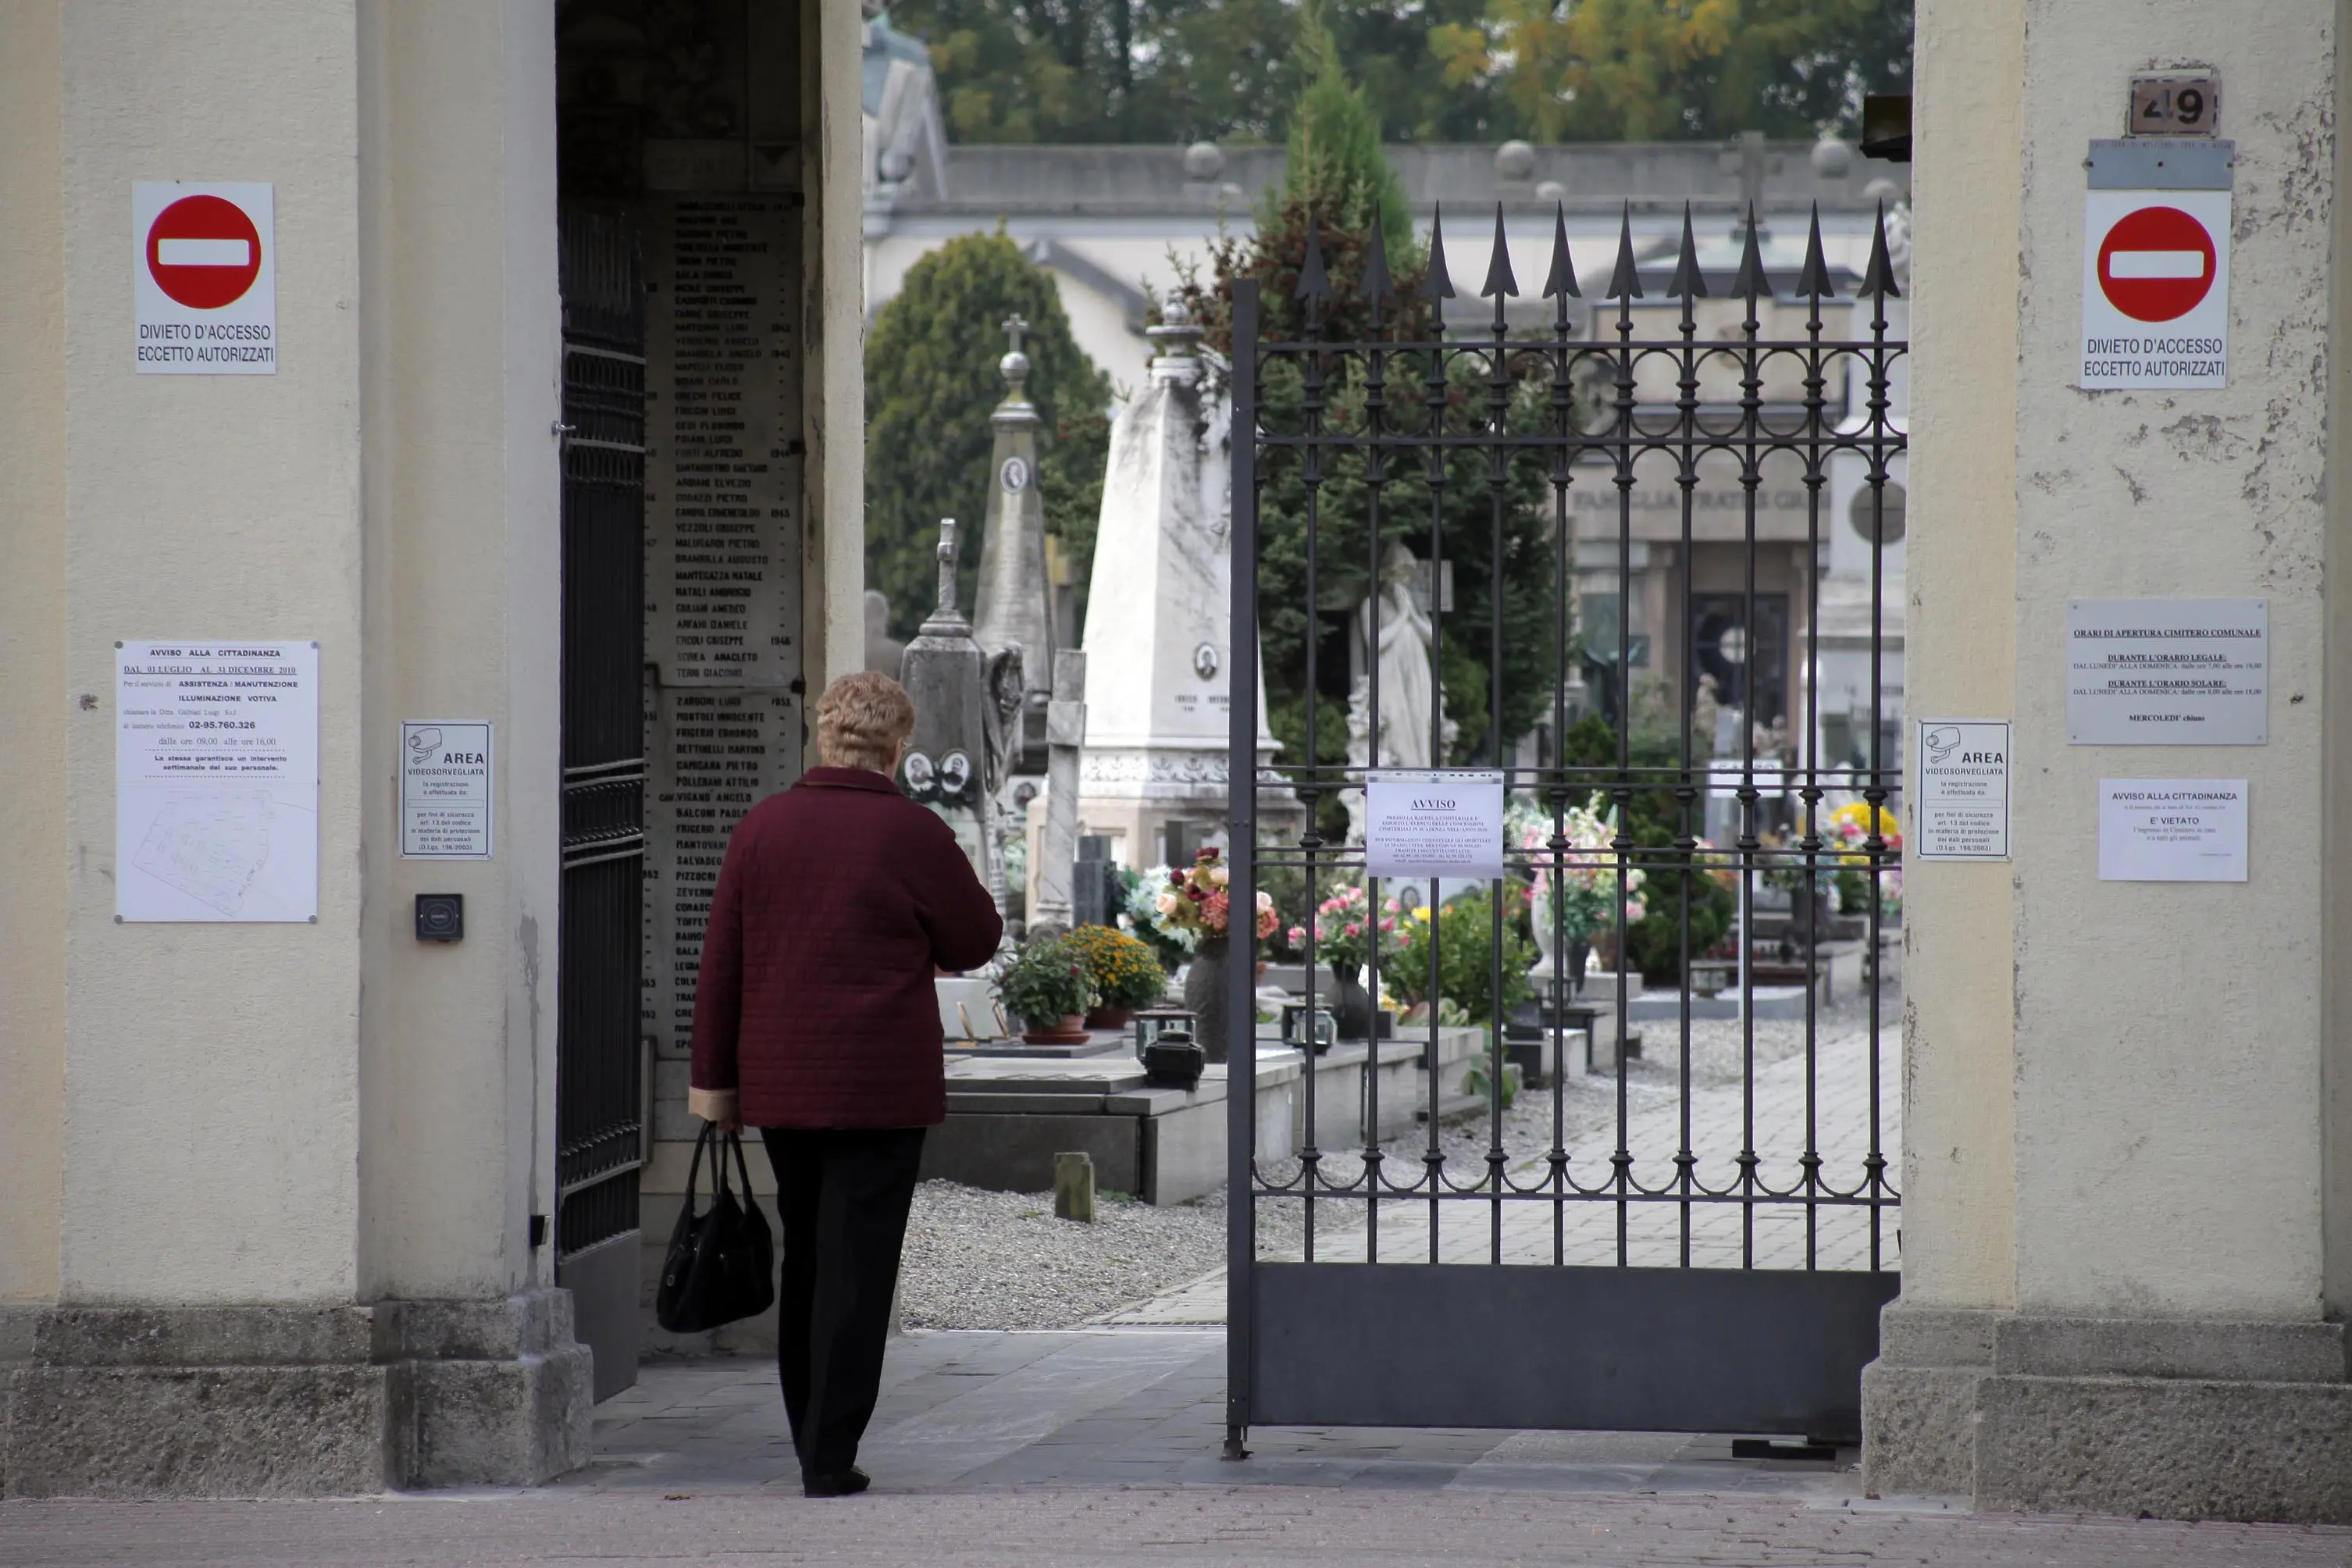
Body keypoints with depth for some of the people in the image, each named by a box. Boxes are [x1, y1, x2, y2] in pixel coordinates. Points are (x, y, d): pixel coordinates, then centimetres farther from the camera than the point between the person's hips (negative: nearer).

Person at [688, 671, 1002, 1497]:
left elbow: (719, 964, 4)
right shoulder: (911, 833, -9)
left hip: (779, 1087, 4)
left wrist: (716, 1081, 10)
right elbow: (977, 941, 2)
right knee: (856, 1266, -2)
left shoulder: (760, 827, 2)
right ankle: (830, 1458, -5)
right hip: (881, 1087, -4)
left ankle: (812, 1441, 24)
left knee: (803, 1260, 17)